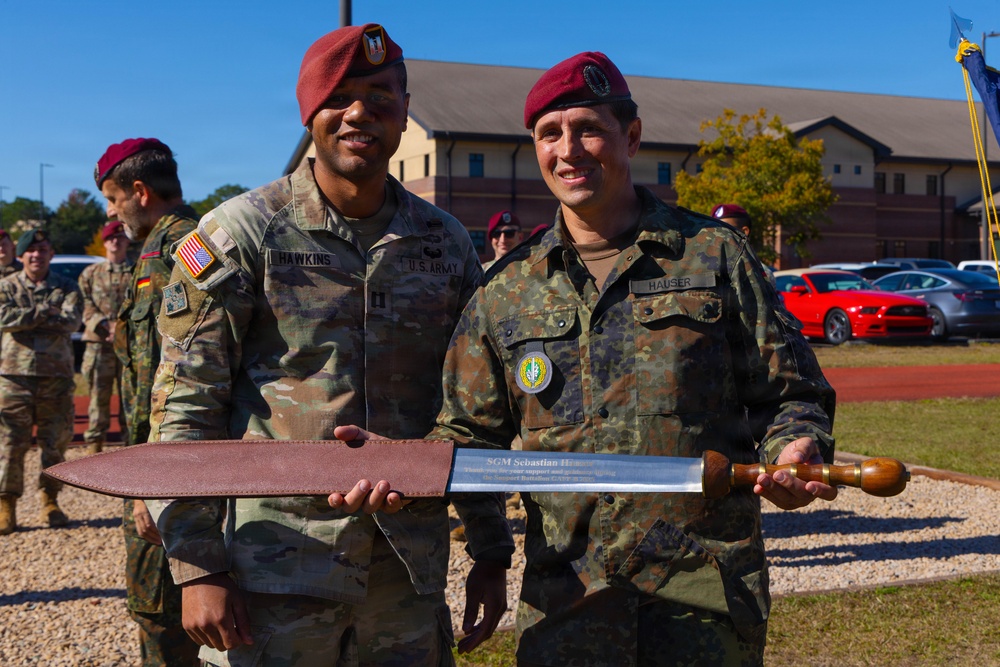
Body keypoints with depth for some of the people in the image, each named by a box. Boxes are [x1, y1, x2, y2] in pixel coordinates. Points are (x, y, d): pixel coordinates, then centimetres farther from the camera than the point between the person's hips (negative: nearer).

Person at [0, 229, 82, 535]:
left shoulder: (66, 287, 7)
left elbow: (72, 321, -12)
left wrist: (28, 317, -12)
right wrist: (45, 312, -12)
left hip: (56, 376, 1)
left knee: (55, 442, 6)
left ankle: (50, 500, 19)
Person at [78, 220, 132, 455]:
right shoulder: (90, 273, 14)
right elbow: (87, 308, 5)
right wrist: (106, 326, -11)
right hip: (98, 344, 1)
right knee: (99, 395, 2)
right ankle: (94, 446, 8)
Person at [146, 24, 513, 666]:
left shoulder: (447, 242, 6)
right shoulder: (243, 232, -5)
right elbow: (185, 407, -6)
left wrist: (491, 552, 9)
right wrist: (198, 568, -10)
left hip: (411, 574, 4)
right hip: (274, 571, -3)